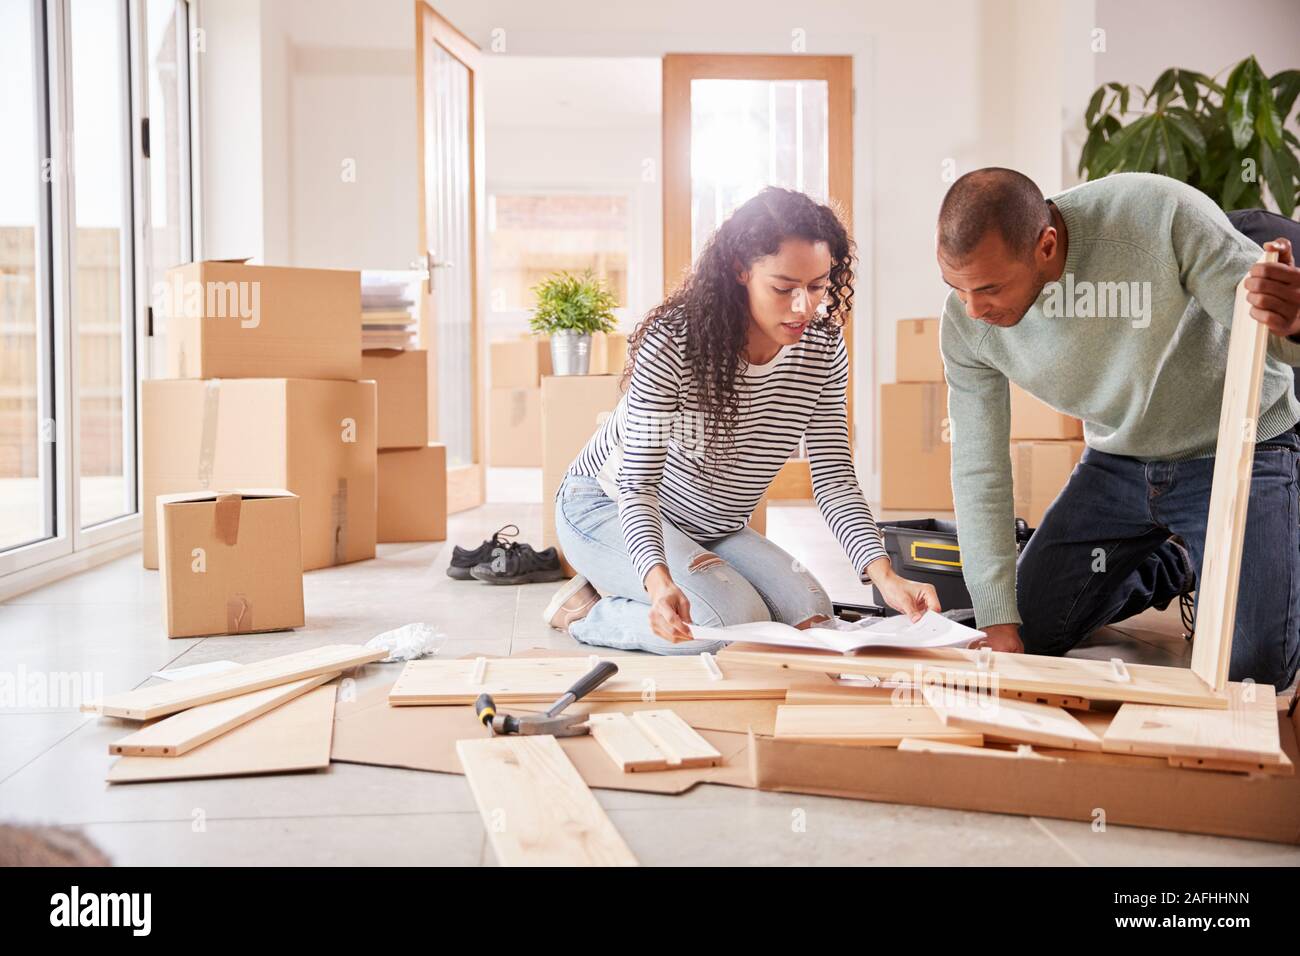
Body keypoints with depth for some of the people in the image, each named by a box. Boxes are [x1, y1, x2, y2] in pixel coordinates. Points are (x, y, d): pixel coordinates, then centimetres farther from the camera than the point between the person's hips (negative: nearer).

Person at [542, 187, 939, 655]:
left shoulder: (823, 349, -11)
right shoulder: (673, 342, -28)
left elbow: (834, 477, -13)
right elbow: (638, 481, -29)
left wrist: (884, 575, -30)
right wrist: (660, 581, -49)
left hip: (709, 528, 7)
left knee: (809, 611, -12)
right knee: (738, 620, -27)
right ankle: (585, 612, -4)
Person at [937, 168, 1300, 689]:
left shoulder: (1163, 215, -32)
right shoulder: (965, 322, -19)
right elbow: (979, 472, -12)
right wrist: (998, 626, -15)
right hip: (1117, 462, 4)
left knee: (1252, 666, -15)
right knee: (1026, 634, 3)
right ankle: (1173, 563, 28)